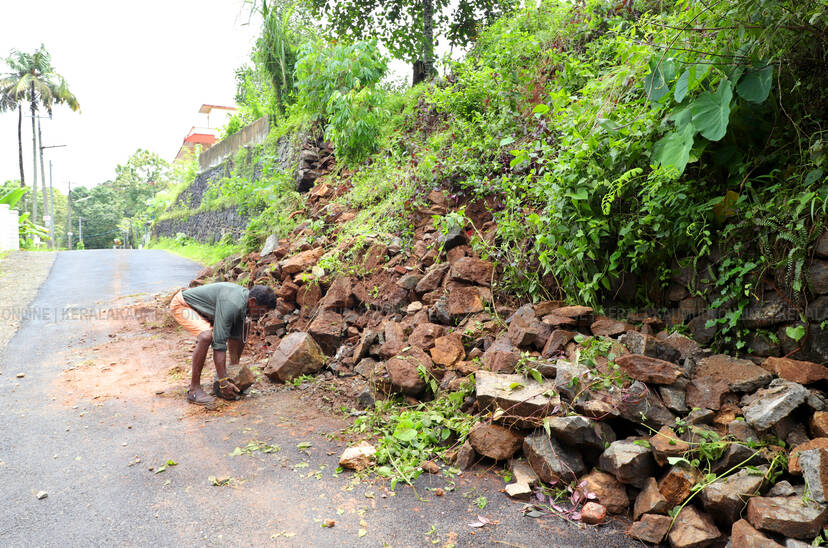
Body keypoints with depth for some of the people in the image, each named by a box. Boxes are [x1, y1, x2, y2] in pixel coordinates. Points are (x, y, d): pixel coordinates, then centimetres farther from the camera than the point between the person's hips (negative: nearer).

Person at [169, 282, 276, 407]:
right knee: (206, 336, -34)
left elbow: (235, 336, 1)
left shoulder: (244, 298, -9)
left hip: (204, 307, 9)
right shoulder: (231, 304, -37)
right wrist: (223, 382, -35)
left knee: (242, 327, 9)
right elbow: (219, 343, -37)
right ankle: (194, 389, -23)